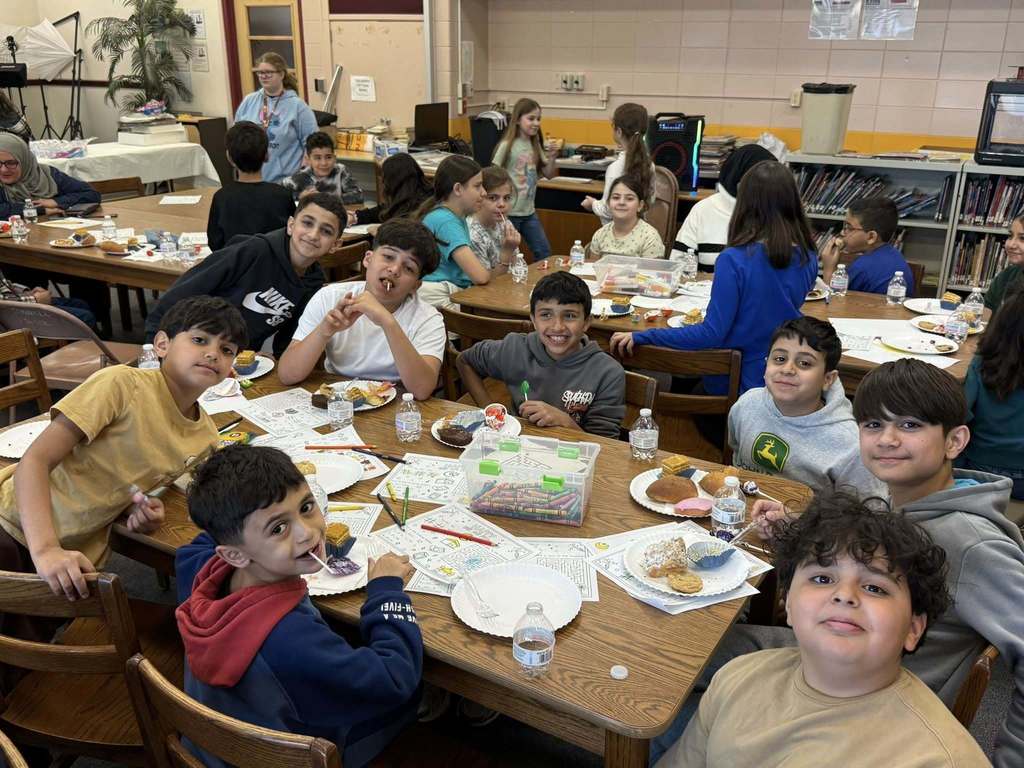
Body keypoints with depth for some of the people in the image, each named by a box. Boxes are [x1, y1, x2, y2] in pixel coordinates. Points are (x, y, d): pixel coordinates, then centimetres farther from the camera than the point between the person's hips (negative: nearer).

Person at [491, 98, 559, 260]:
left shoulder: (535, 146, 6)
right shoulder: (507, 146, -12)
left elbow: (548, 175, 10)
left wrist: (552, 157, -8)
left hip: (529, 211, 6)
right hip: (509, 211, -6)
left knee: (544, 253, 10)